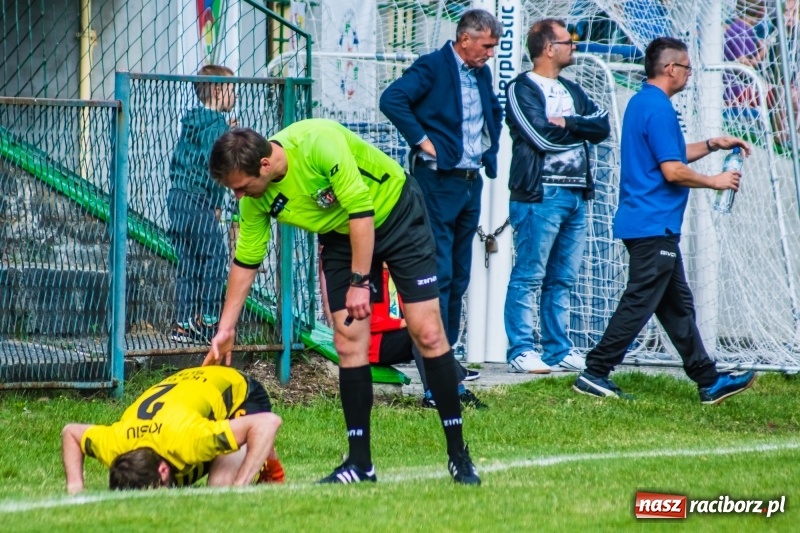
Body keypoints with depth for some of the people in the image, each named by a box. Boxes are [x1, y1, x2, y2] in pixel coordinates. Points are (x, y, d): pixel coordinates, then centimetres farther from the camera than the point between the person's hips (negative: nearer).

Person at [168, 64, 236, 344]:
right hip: (200, 202, -9)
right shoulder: (216, 125, -12)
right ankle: (208, 321, -6)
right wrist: (215, 204, -10)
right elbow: (211, 166, -18)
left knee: (188, 262, 11)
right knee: (214, 258, -4)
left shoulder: (190, 121, 15)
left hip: (177, 196, 9)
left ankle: (183, 324, 10)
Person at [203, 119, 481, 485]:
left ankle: (458, 454, -2)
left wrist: (360, 282, -28)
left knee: (427, 333, -9)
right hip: (340, 233, 5)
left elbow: (360, 210, -31)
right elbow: (245, 262, -1)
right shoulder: (256, 201, -14)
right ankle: (359, 462, -1)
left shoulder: (318, 143, -35)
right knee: (349, 341, -6)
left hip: (397, 214, -5)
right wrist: (225, 330, 1)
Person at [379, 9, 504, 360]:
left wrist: (490, 149, 18)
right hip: (439, 181, -8)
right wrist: (421, 140, -20)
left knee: (459, 276, 10)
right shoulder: (433, 67, -10)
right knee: (439, 273, -9)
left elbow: (495, 112, 33)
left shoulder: (481, 74, 13)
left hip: (471, 182, 8)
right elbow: (392, 99, -24)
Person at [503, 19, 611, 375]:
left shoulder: (572, 91, 20)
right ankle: (521, 352, -6)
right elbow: (543, 137, -15)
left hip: (576, 194, 8)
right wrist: (582, 127, -1)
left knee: (563, 279, 9)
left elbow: (603, 127, 6)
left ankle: (559, 350, 12)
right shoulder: (522, 89, -3)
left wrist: (568, 123, -10)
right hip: (540, 194, -7)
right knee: (529, 277, -6)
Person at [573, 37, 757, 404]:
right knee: (639, 303, -7)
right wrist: (715, 182, -8)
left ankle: (708, 381, 16)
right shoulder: (658, 109, -17)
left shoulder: (641, 103, 15)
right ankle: (594, 374, -5)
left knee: (677, 304, 12)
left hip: (647, 224, 11)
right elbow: (673, 171, -21)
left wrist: (713, 145, 20)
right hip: (654, 226, -11)